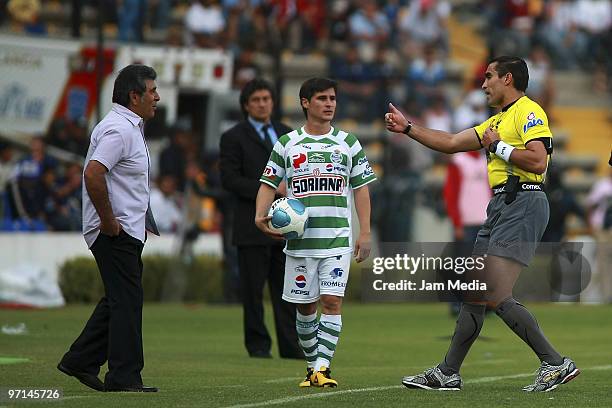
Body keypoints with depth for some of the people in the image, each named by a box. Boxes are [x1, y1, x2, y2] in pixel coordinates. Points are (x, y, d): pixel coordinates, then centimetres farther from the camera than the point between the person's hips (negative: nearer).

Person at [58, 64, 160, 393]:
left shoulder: (129, 126, 17)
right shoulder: (119, 129, -17)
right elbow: (93, 174, -28)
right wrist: (108, 220, -22)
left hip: (126, 230, 10)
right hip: (117, 231, -10)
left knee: (118, 299, 15)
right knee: (126, 301, -7)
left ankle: (80, 362, 21)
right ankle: (124, 377, -5)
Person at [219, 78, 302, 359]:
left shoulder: (287, 134, 16)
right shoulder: (234, 138, 0)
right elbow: (229, 179, -9)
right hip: (253, 225, -4)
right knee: (253, 289, -1)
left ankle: (291, 346, 4)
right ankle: (258, 344, 6)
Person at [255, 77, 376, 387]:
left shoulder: (347, 142, 8)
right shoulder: (287, 144, 7)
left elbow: (361, 187, 9)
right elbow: (268, 184, 6)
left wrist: (365, 233, 3)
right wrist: (261, 216, -12)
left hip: (337, 238, -1)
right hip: (299, 239, 1)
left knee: (332, 302, -13)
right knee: (305, 306, 6)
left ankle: (322, 368, -14)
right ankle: (312, 367, 20)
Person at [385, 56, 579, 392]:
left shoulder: (528, 112, -7)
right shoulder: (497, 121, 23)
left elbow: (537, 162, -20)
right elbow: (450, 143, 29)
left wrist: (497, 146, -9)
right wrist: (407, 128, 29)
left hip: (522, 204, -10)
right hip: (501, 205, 10)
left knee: (497, 297, -17)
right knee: (473, 293, 11)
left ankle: (555, 364, -12)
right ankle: (448, 374, 16)